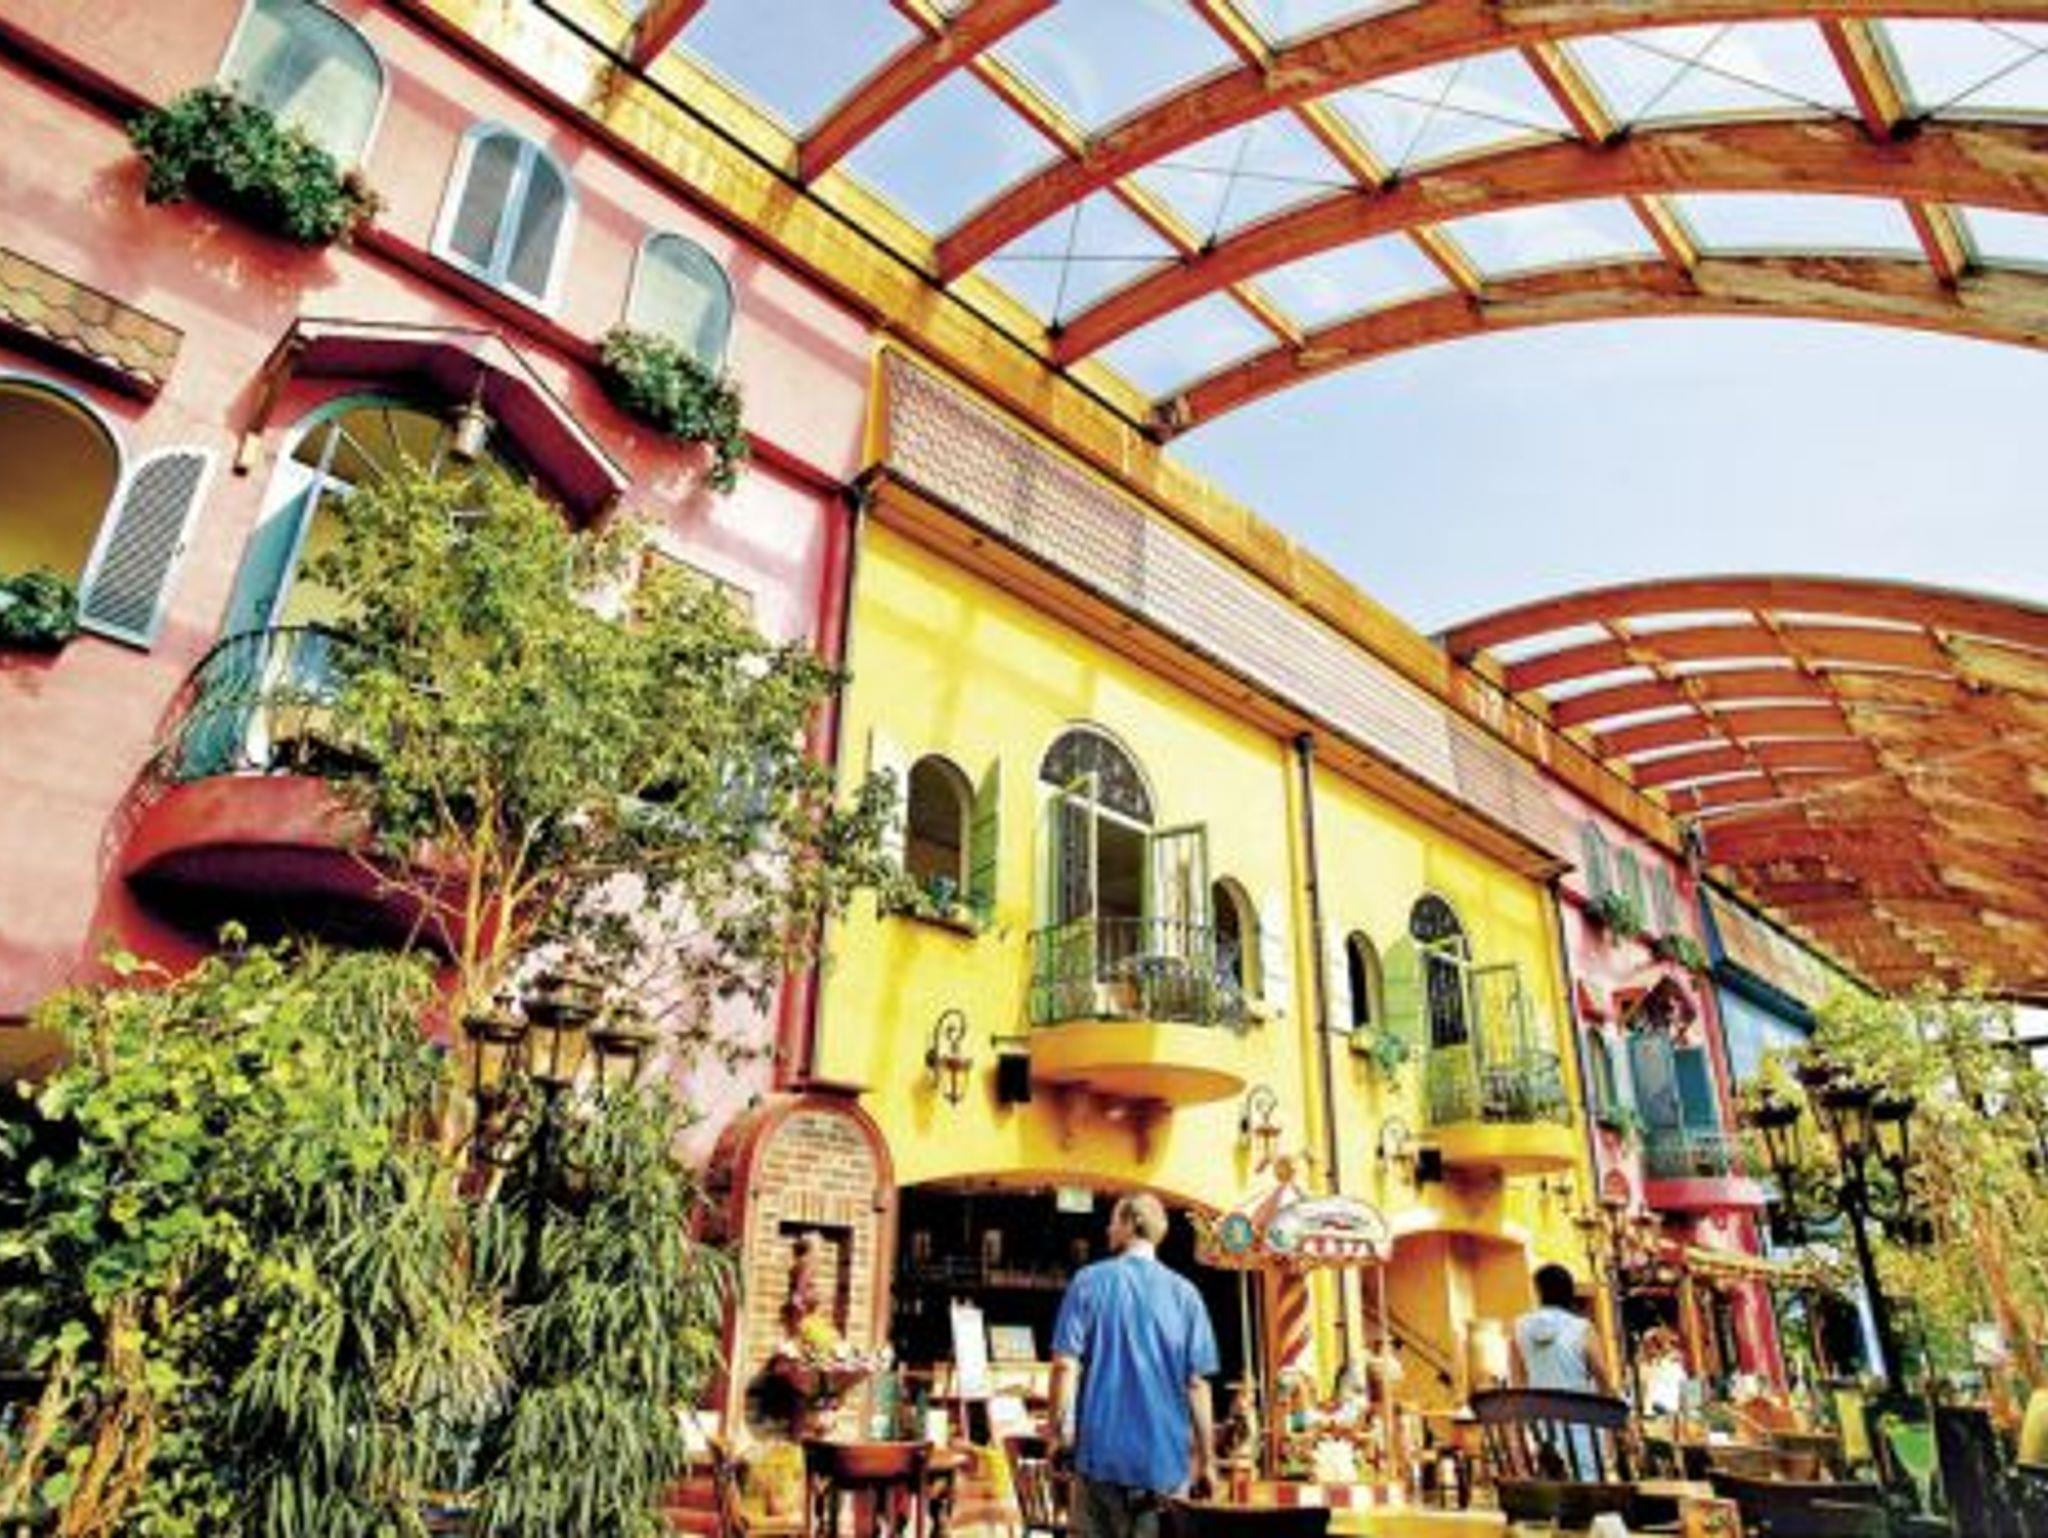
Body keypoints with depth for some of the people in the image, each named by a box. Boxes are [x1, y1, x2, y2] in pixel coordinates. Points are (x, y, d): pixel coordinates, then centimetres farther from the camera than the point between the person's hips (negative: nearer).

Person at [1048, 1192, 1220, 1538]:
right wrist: (1206, 1460, 6)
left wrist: (1061, 1433, 1)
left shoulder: (1090, 1281, -3)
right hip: (1167, 1458, 1)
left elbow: (1066, 1364, -8)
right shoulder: (1185, 1293, 1)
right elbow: (1197, 1383, -1)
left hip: (1103, 1451, -1)